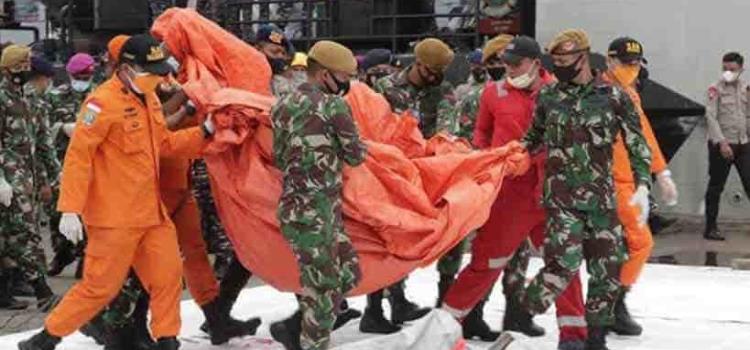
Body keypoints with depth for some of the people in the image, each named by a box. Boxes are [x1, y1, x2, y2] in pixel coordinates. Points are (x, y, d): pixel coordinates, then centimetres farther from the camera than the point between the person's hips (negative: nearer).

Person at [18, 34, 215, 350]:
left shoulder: (149, 98, 11)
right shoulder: (103, 102, -16)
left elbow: (164, 144, 21)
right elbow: (78, 155, -18)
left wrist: (204, 132, 8)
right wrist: (70, 209, -22)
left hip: (151, 210, 8)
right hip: (115, 215, -8)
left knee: (168, 275, 7)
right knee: (101, 285, -2)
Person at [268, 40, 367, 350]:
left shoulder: (283, 105, 11)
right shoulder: (333, 105, -11)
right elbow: (356, 156, -2)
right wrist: (360, 148, 20)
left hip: (297, 205, 9)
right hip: (316, 211, -8)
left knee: (347, 272, 16)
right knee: (324, 289, 0)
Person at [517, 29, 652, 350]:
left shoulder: (613, 96, -3)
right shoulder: (547, 95, 2)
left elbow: (637, 145, 0)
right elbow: (534, 137, 17)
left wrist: (642, 187, -10)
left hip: (602, 197, 1)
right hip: (561, 196, -1)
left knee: (608, 268, 4)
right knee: (564, 262, -18)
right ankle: (523, 313, 0)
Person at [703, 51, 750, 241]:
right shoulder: (715, 90, -5)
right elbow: (711, 117, -12)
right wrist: (722, 142, -20)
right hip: (721, 145, -4)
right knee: (715, 187, 2)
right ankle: (711, 228, 9)